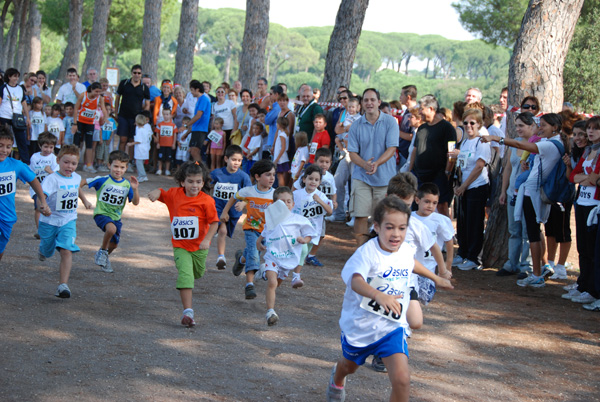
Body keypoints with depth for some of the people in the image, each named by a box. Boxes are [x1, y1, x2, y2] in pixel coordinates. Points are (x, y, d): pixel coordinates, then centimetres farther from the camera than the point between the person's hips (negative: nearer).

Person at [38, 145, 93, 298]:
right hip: (49, 221, -2)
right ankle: (42, 248, 57)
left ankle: (63, 285, -21)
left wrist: (85, 200, 29)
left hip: (68, 221, 3)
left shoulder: (76, 177, 1)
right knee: (47, 251, 17)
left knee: (66, 251, -18)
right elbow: (42, 194, -34)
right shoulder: (52, 179, -19)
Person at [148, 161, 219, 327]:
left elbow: (214, 222, -13)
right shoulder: (175, 194, -4)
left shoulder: (206, 200, -14)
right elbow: (162, 194, 11)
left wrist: (207, 239, -24)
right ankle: (187, 311, -20)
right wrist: (156, 192, -15)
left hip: (199, 246, 0)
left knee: (198, 273, 22)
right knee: (185, 275, -16)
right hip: (180, 246, 0)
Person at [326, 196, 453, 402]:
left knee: (402, 379, -19)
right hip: (360, 326, -2)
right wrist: (379, 296, -64)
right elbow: (356, 280, -45)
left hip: (391, 328, 2)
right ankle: (337, 379, 66)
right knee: (350, 365, 28)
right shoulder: (367, 252, -25)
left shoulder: (406, 250, -6)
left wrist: (436, 278, 36)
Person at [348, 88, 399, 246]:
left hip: (385, 177, -1)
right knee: (360, 216, -5)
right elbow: (352, 153, 1)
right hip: (361, 178, 1)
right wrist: (365, 164, -20)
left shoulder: (390, 122, -2)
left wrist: (377, 163, -25)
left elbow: (392, 148, -9)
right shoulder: (356, 125, 3)